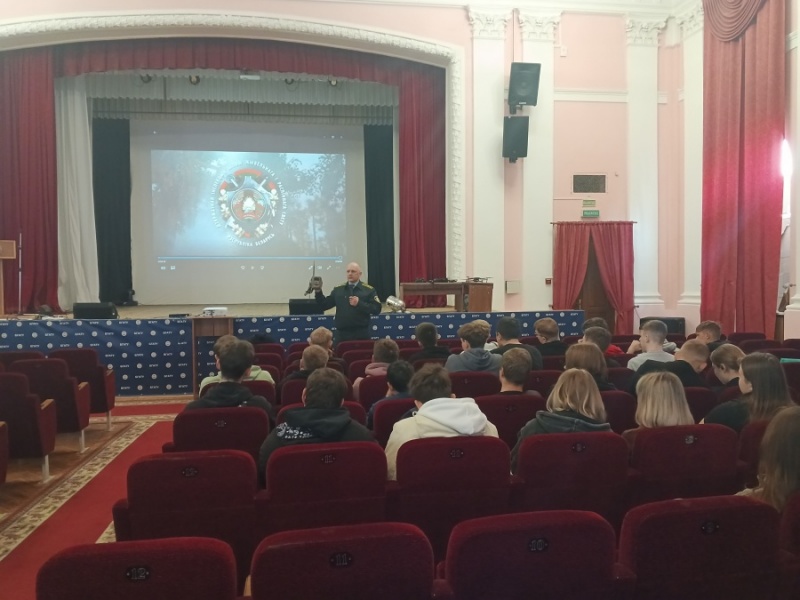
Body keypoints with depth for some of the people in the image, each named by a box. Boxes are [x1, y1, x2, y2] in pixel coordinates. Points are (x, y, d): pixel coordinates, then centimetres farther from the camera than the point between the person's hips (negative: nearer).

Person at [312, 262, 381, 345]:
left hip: (361, 333, -2)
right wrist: (318, 291, -2)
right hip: (341, 333, 2)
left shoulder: (369, 290, 2)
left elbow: (377, 309, -7)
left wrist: (359, 304, -16)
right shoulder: (338, 289, 12)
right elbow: (324, 305, 11)